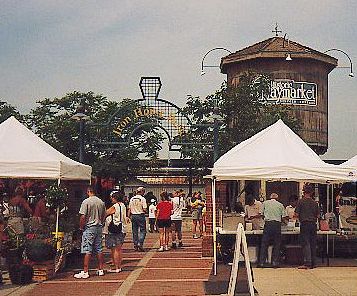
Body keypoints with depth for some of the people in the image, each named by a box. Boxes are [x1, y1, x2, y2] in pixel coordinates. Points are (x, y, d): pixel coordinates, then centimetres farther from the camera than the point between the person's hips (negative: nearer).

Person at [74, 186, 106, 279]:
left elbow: (83, 217, -15)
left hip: (89, 227, -6)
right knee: (99, 250, 13)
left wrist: (81, 227, -3)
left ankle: (85, 272, -5)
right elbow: (104, 216, 12)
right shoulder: (101, 202, 6)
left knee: (87, 251, -5)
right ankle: (100, 270, 19)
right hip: (99, 228, 6)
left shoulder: (86, 202, -12)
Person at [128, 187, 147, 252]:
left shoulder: (132, 199, 7)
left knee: (134, 231, 12)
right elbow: (144, 209, -14)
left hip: (133, 216, 5)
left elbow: (129, 209, 9)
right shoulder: (142, 199, -9)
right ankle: (140, 244, -12)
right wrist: (145, 211, 8)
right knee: (142, 231, 1)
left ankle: (135, 245, 14)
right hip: (140, 215, -5)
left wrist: (129, 216, 15)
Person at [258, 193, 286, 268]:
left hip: (268, 224, -1)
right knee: (276, 244, 8)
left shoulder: (265, 203, 10)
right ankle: (275, 262, 6)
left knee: (264, 244, 2)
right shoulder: (280, 205, 12)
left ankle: (262, 262, 1)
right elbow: (284, 216, 8)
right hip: (277, 224, 1)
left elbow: (261, 214, 10)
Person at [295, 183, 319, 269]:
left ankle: (307, 263, -13)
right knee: (313, 244, 9)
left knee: (306, 243, -5)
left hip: (304, 224, -4)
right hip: (313, 224, 4)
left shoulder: (301, 201, -5)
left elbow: (297, 214, -5)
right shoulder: (315, 203, 8)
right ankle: (313, 263, 12)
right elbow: (317, 215, 10)